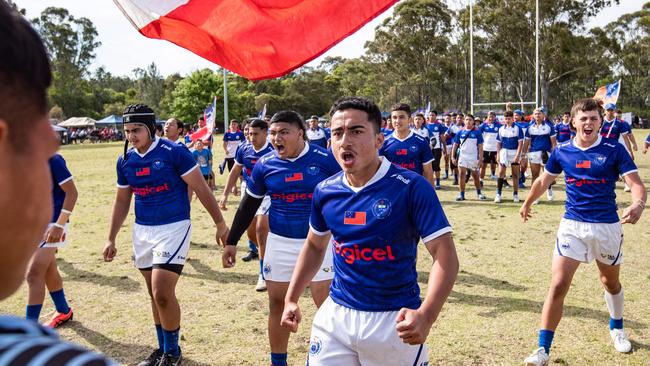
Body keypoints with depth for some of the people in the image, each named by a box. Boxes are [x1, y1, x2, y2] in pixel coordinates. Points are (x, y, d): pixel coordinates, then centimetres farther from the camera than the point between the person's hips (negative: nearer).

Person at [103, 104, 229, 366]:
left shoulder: (173, 152, -13)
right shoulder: (125, 160, 5)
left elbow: (200, 189, -9)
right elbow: (122, 201, 15)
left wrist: (220, 223, -8)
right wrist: (111, 239, 15)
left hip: (173, 227, -6)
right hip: (142, 231, 6)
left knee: (162, 293, -11)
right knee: (155, 294, 14)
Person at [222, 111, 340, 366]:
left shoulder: (325, 159, -10)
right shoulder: (264, 164, -1)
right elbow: (248, 205, 9)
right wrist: (232, 241, 11)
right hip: (280, 243, 3)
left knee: (327, 305, -2)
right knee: (277, 304, 12)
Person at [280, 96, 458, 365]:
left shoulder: (411, 187, -16)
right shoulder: (325, 191, 0)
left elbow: (445, 255, -19)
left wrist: (426, 314, -34)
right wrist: (291, 299, 11)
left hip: (396, 320, -3)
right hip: (335, 315, 4)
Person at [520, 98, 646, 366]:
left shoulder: (614, 149, -8)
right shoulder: (562, 151, -2)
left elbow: (637, 184, -14)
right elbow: (544, 180, 16)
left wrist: (638, 204, -36)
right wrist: (527, 203, 28)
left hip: (607, 226, 0)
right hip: (572, 225, 0)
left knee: (610, 282, 21)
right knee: (558, 285, -10)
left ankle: (616, 329, 49)